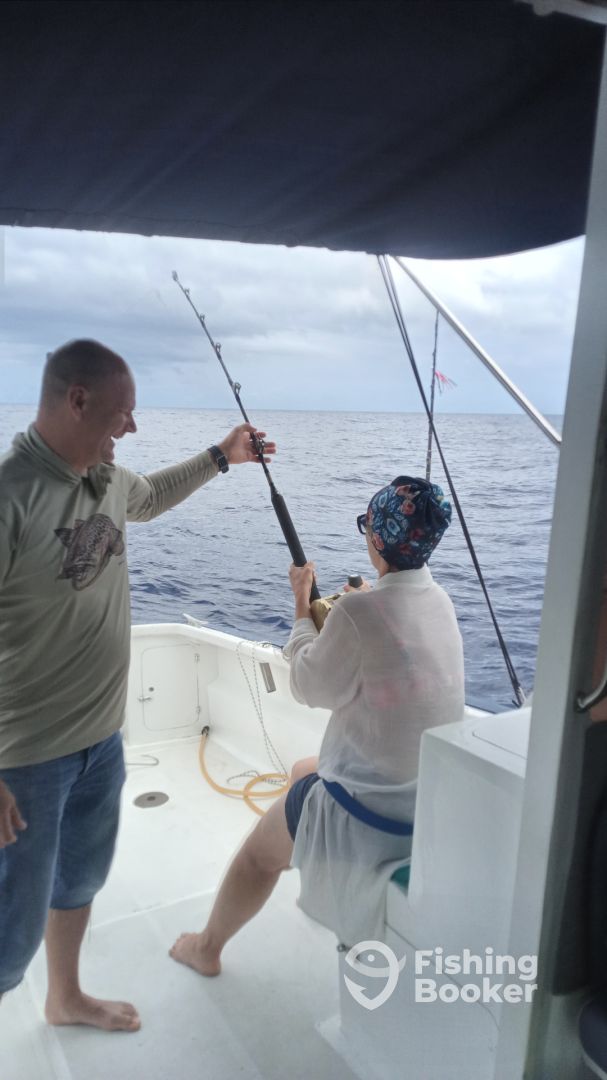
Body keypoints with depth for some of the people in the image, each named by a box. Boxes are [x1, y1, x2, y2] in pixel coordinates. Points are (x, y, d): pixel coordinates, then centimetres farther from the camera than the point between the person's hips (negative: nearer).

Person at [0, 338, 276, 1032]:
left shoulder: (106, 479, 0)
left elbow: (150, 498, 26)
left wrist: (221, 456, 28)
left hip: (103, 734, 8)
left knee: (81, 877, 27)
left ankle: (66, 999, 52)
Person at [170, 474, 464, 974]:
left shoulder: (360, 610, -26)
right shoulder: (439, 599, -1)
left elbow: (311, 688, -10)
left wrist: (302, 607, 0)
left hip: (376, 812, -8)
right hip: (436, 797, 8)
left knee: (259, 854, 18)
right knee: (303, 771, 33)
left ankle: (207, 947, 44)